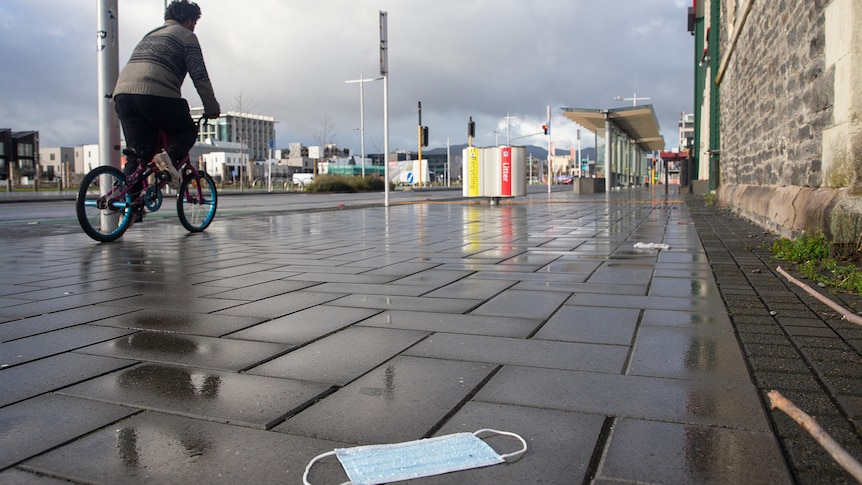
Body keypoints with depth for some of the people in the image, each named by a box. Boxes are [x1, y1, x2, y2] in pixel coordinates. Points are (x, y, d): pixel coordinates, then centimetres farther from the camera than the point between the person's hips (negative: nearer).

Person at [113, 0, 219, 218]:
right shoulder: (186, 36, 11)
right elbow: (200, 77, 2)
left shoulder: (151, 35, 34)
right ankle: (170, 157, -16)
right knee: (188, 131, 13)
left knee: (137, 153, 9)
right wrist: (211, 108, 7)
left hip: (122, 92, 7)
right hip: (155, 94, -7)